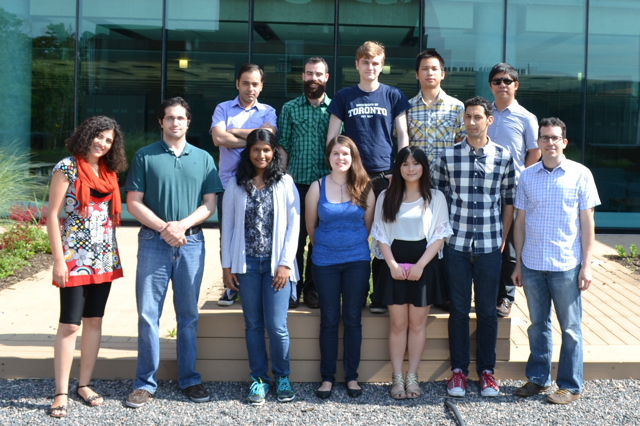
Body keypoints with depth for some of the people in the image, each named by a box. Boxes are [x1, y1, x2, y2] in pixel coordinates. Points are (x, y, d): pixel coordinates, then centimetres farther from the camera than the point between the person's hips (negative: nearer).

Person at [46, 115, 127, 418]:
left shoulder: (109, 172, 10)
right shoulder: (67, 168, -6)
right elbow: (52, 214, -9)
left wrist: (114, 253, 9)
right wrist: (58, 259, -14)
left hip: (104, 257, 6)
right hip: (74, 257, -6)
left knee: (94, 320, 9)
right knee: (69, 324, -4)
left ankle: (84, 384, 20)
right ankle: (61, 393, 3)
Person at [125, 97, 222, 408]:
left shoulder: (203, 158, 10)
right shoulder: (145, 157, 4)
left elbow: (209, 204, 5)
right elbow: (133, 203, -1)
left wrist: (182, 225, -10)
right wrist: (163, 227, -12)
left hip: (191, 242, 2)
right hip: (153, 242, -1)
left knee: (188, 315, 9)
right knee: (148, 314, -1)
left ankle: (189, 379, 19)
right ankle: (145, 382, 9)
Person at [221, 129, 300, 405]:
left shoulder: (285, 183, 2)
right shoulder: (236, 184, 6)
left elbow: (293, 225, 0)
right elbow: (227, 225, 7)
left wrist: (285, 263, -7)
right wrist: (226, 265, 3)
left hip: (276, 264, -2)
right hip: (246, 263, 2)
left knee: (276, 325, -4)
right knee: (253, 324, 8)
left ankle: (282, 377, 17)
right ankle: (259, 379, 21)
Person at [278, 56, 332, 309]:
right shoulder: (290, 108, 9)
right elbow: (283, 146, 7)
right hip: (296, 183, 0)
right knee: (295, 237, 2)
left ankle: (313, 288, 17)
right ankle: (292, 288, 12)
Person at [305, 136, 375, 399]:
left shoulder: (364, 188, 0)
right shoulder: (317, 187, -2)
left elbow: (368, 225, 8)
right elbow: (311, 226, 6)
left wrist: (354, 246, 12)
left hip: (357, 261, 1)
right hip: (325, 262, -1)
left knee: (353, 319, 6)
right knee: (329, 320, 5)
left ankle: (351, 376, 17)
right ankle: (327, 377, 15)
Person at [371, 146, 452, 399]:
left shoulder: (435, 198, 4)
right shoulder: (386, 197, 7)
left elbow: (439, 235, -1)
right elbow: (380, 235, 5)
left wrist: (420, 265, -11)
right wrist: (392, 264, -8)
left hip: (424, 266, -1)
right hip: (394, 266, 1)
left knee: (417, 323, 3)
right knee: (398, 324, 2)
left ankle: (412, 377, 12)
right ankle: (397, 378, 8)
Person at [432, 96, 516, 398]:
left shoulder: (503, 157, 2)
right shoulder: (448, 156, 1)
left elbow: (509, 201, 8)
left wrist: (502, 237, 5)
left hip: (489, 246, 0)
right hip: (456, 243, 0)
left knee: (487, 311, 8)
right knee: (458, 309, 7)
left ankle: (486, 370, 21)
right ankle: (458, 370, 19)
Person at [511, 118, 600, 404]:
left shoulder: (580, 174, -1)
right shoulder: (527, 176, 7)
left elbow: (587, 222, 0)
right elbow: (520, 221, 11)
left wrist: (586, 265, -5)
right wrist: (518, 263, 8)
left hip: (566, 265, -3)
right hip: (532, 265, 3)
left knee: (570, 327, 5)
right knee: (538, 325, 12)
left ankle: (570, 386, 16)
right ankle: (538, 378, 25)